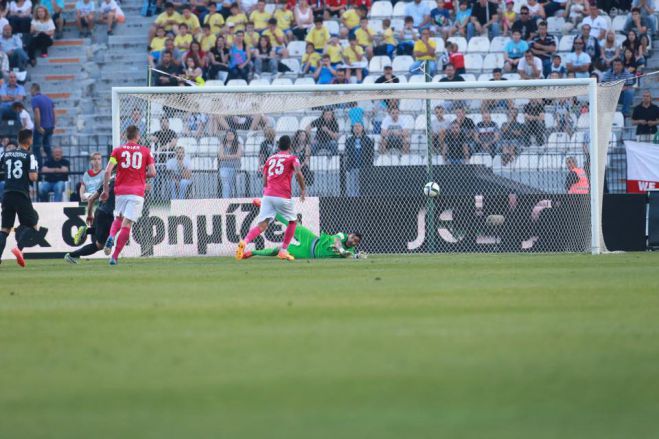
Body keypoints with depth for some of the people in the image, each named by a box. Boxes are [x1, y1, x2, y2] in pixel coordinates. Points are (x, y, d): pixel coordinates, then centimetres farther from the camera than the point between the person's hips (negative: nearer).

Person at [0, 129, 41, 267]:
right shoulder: (29, 156, -4)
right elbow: (33, 177, -13)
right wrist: (36, 173, 9)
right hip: (22, 196, -4)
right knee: (32, 226, 6)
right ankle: (19, 248, -18)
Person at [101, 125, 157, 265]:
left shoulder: (118, 150, 6)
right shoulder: (145, 151, 5)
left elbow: (107, 171, -4)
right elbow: (152, 173, -1)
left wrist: (106, 190, 2)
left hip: (120, 190, 2)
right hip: (137, 191, -1)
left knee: (118, 218, 22)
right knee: (126, 225, -4)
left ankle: (111, 237, -9)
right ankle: (115, 256, -12)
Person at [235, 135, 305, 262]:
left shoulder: (270, 159, 21)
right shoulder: (292, 158, 8)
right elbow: (298, 173, -11)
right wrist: (302, 190, -1)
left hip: (267, 195, 3)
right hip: (283, 197, -3)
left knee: (262, 225, -7)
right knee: (292, 222, 20)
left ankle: (245, 242, -33)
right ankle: (283, 251, 15)